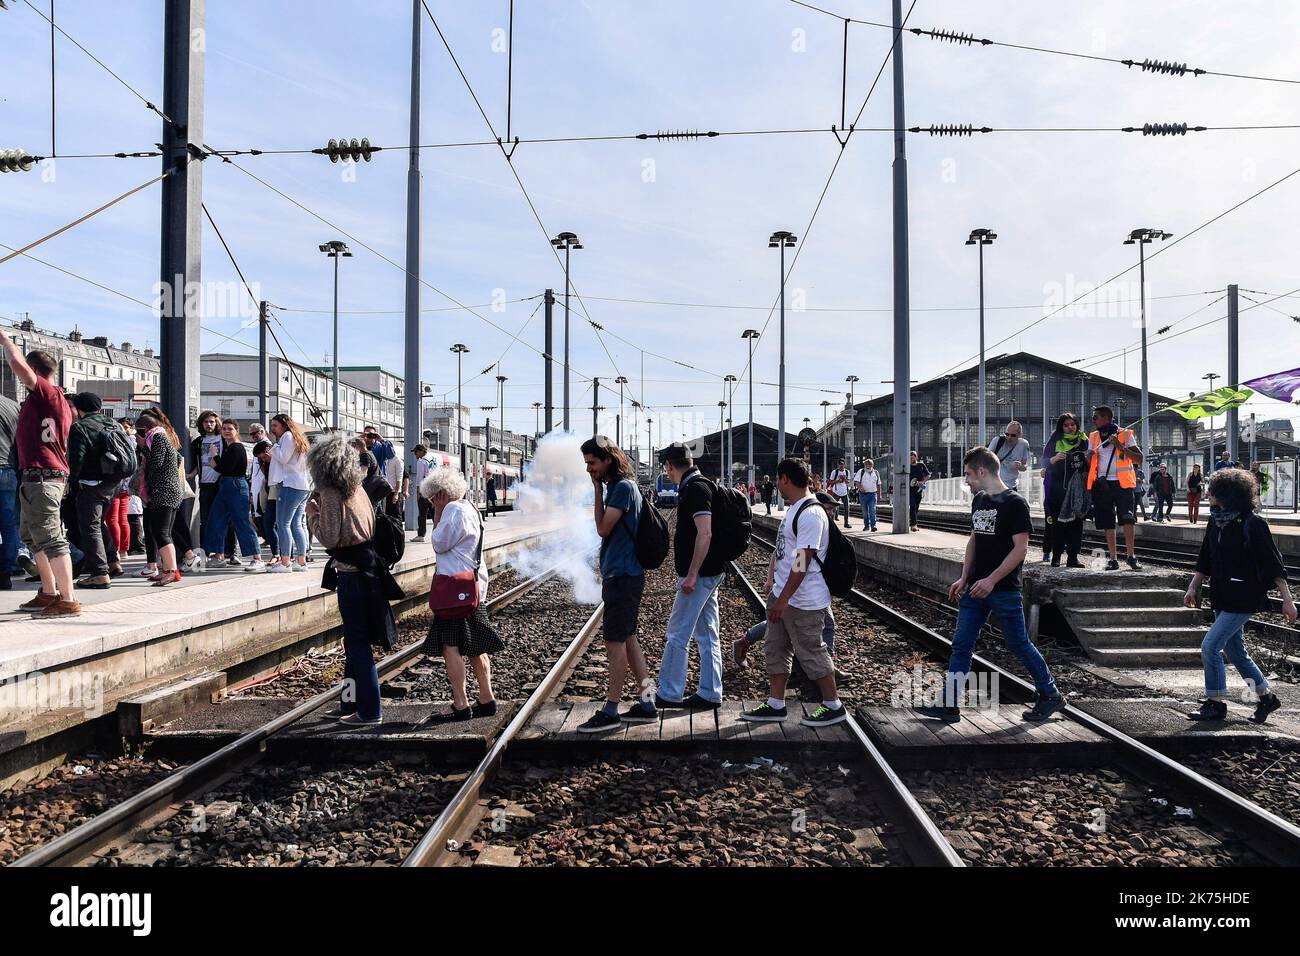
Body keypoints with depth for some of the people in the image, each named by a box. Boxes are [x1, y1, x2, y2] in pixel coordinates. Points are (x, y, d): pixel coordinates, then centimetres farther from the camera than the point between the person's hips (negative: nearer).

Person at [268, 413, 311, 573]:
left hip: (290, 485, -10)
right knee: (296, 525, 9)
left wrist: (274, 444, -3)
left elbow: (283, 458, -13)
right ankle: (301, 562, 9)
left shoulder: (288, 436, -4)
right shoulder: (296, 438, 25)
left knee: (283, 524, -9)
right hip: (303, 486, 10)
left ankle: (285, 563, -12)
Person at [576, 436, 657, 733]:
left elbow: (603, 528, -15)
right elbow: (605, 529, 13)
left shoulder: (624, 487, -15)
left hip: (623, 576, -10)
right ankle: (647, 704, 19)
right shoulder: (614, 486, 14)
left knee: (615, 642, -4)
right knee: (628, 640, 13)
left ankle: (610, 711, 4)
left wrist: (598, 490, -9)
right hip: (619, 575, 10)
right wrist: (599, 490, 7)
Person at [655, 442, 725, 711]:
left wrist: (691, 574, -23)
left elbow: (705, 533, -25)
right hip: (709, 573, 10)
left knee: (677, 636, -2)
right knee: (707, 636, 12)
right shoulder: (699, 485, 15)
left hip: (698, 574, -10)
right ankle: (710, 694, 18)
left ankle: (668, 695, 6)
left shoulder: (695, 489, -16)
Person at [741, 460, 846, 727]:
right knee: (775, 648, 14)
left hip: (804, 602, -10)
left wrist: (783, 599, -22)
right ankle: (775, 705, 24)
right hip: (781, 595, 10)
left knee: (810, 652, 2)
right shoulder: (792, 510, 12)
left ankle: (833, 706, 18)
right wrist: (771, 581, 16)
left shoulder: (810, 514, -21)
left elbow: (802, 561, -24)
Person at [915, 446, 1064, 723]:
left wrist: (991, 580, -21)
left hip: (1004, 590, -7)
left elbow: (1020, 548, -16)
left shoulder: (1014, 503, -12)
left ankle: (1050, 695, 26)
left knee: (1019, 645, 5)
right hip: (976, 588, 7)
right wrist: (964, 579, 10)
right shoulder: (978, 500, 11)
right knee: (961, 645, 4)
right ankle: (949, 705, 7)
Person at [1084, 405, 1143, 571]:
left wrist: (1121, 447, -16)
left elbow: (1139, 459, -3)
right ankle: (1113, 559, 8)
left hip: (1122, 482, -4)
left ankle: (1131, 556, -3)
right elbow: (1090, 464, 19)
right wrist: (1088, 456, -4)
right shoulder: (1093, 437, 14)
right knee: (1108, 523, 3)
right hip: (1102, 484, 4)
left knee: (1127, 519, -12)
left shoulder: (1125, 434, 3)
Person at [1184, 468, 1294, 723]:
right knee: (1235, 652, 16)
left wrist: (1287, 600, -12)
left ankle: (1216, 703, 3)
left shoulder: (1252, 523, -15)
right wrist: (1193, 587, 9)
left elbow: (1273, 564, -13)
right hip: (1223, 597, 8)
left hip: (1243, 599, -8)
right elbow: (1205, 562, 15)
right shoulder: (1215, 523, 6)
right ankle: (1266, 698, 33)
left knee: (1210, 647, -10)